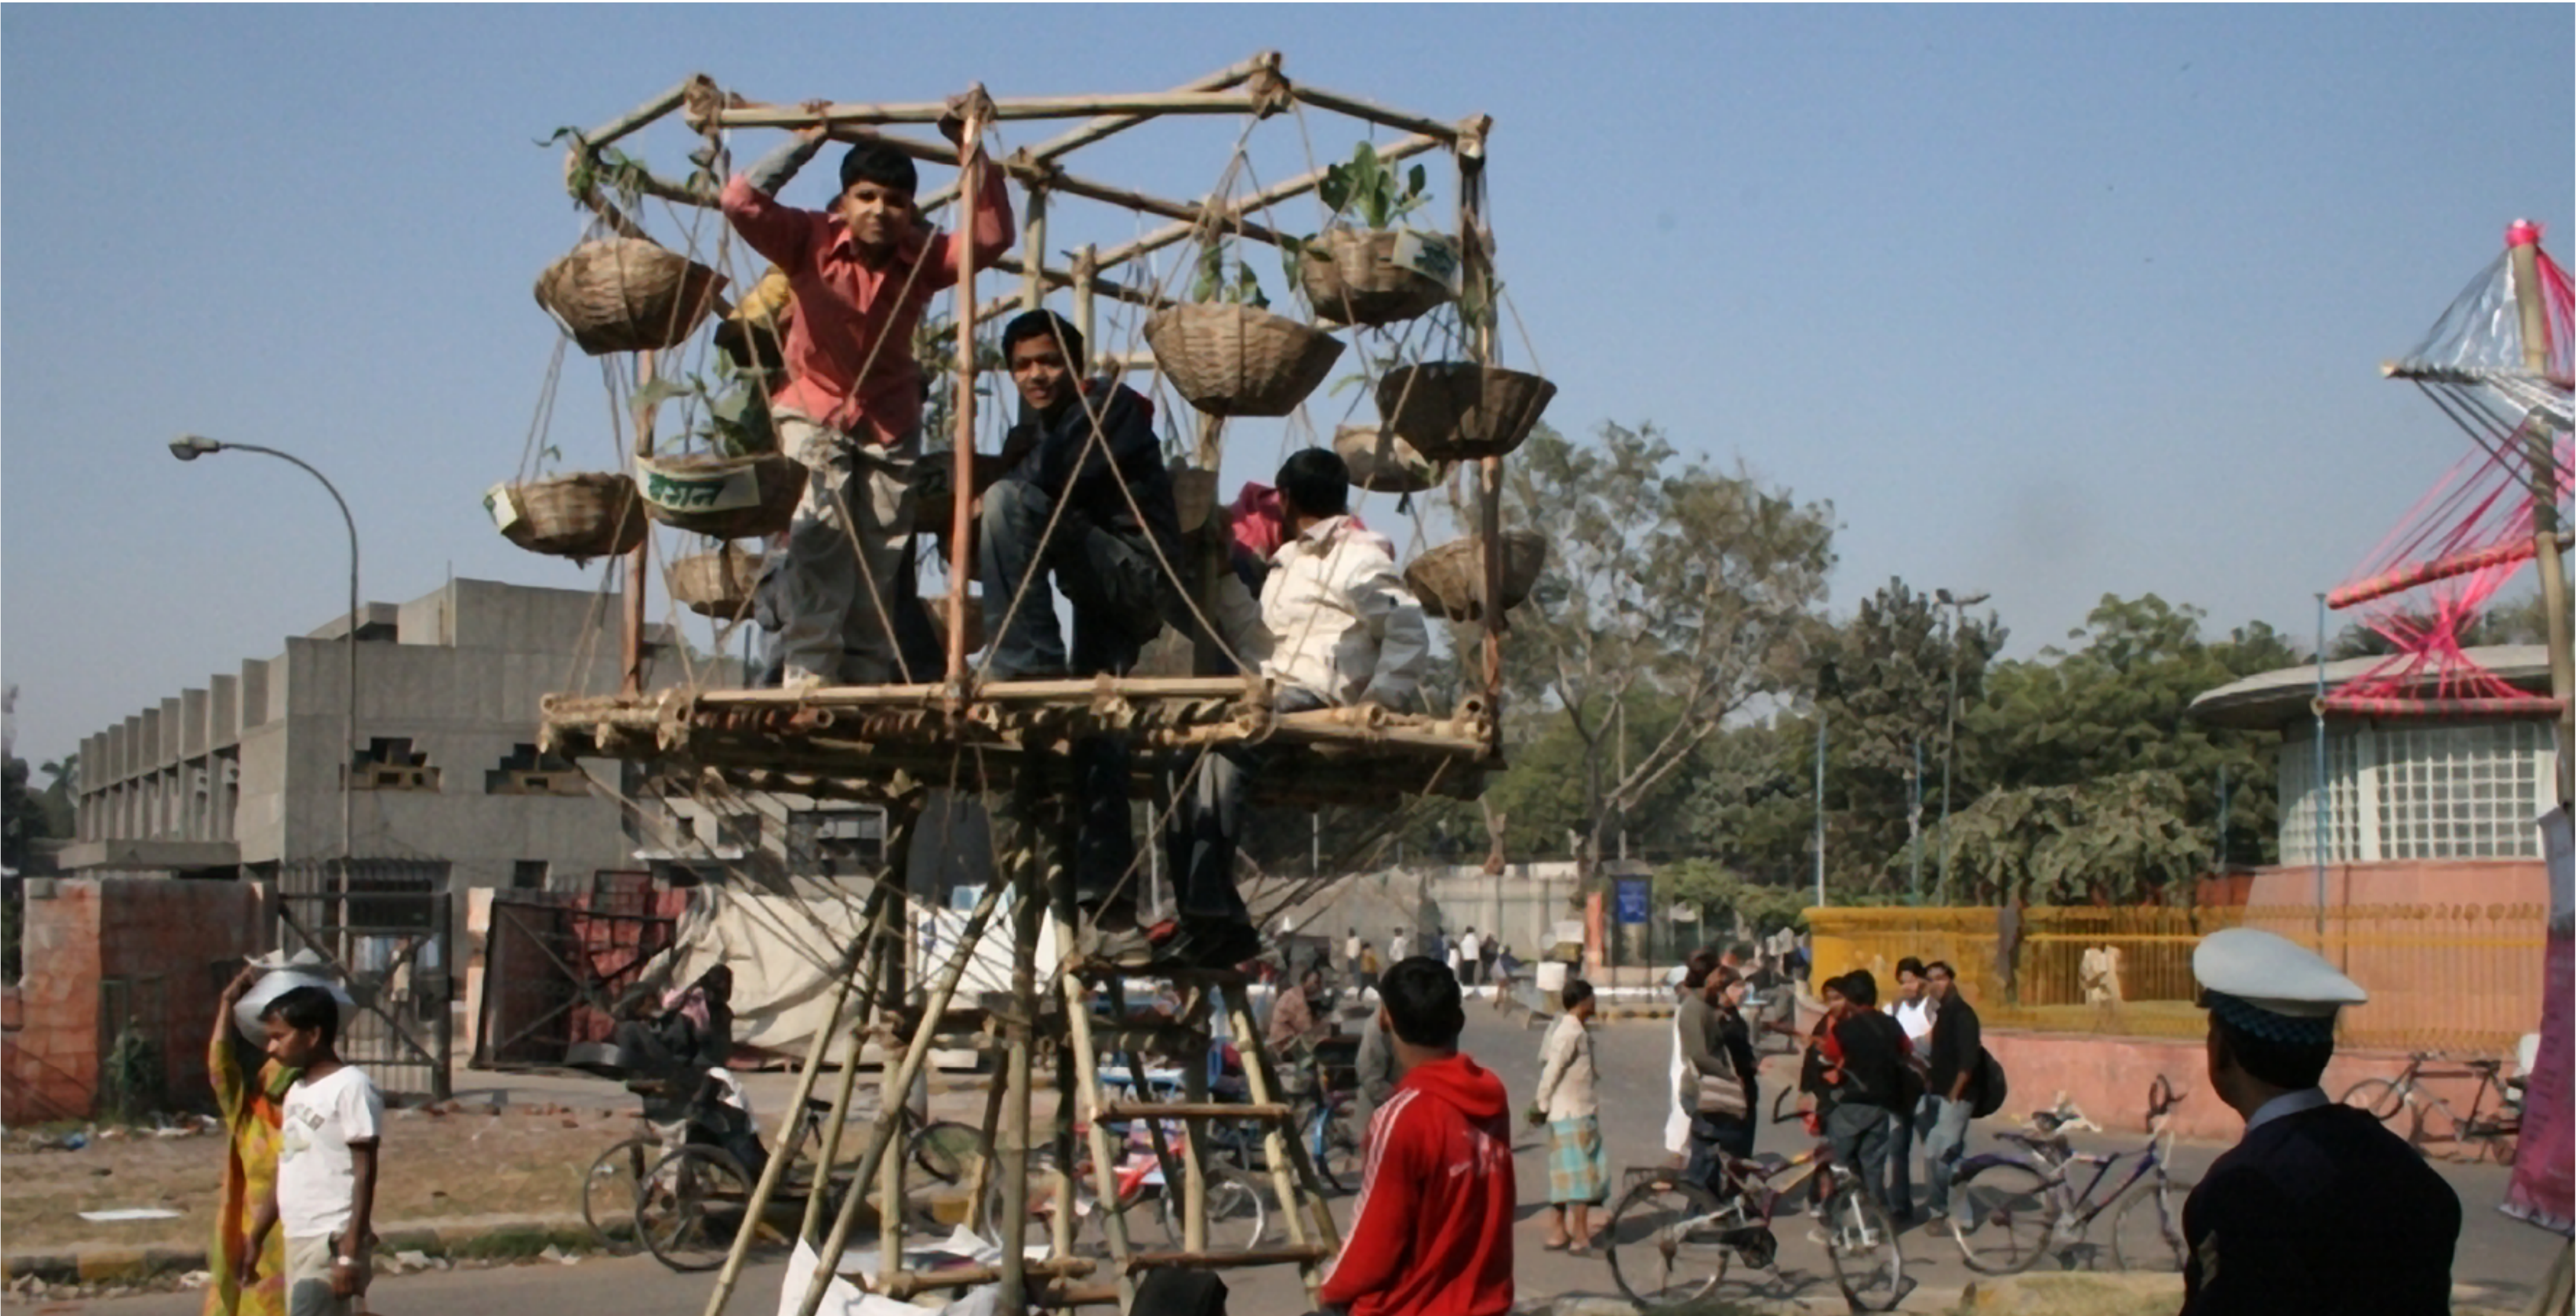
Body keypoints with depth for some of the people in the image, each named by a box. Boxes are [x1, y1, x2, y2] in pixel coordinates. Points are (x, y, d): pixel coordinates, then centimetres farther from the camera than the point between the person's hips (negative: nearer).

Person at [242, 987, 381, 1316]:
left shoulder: (350, 1086, -11)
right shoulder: (297, 1091, 15)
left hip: (332, 1242, -8)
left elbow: (365, 1175, -15)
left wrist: (351, 1252, -20)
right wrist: (255, 1240, 21)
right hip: (297, 1240, 8)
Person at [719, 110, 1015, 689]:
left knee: (881, 555, 3)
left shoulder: (923, 257, -11)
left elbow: (992, 236, -23)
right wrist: (805, 144, -31)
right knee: (820, 538, -16)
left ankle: (867, 679, 9)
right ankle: (808, 671, -18)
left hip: (890, 423, 3)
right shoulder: (811, 241, -16)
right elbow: (739, 202, -29)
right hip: (814, 413, -2)